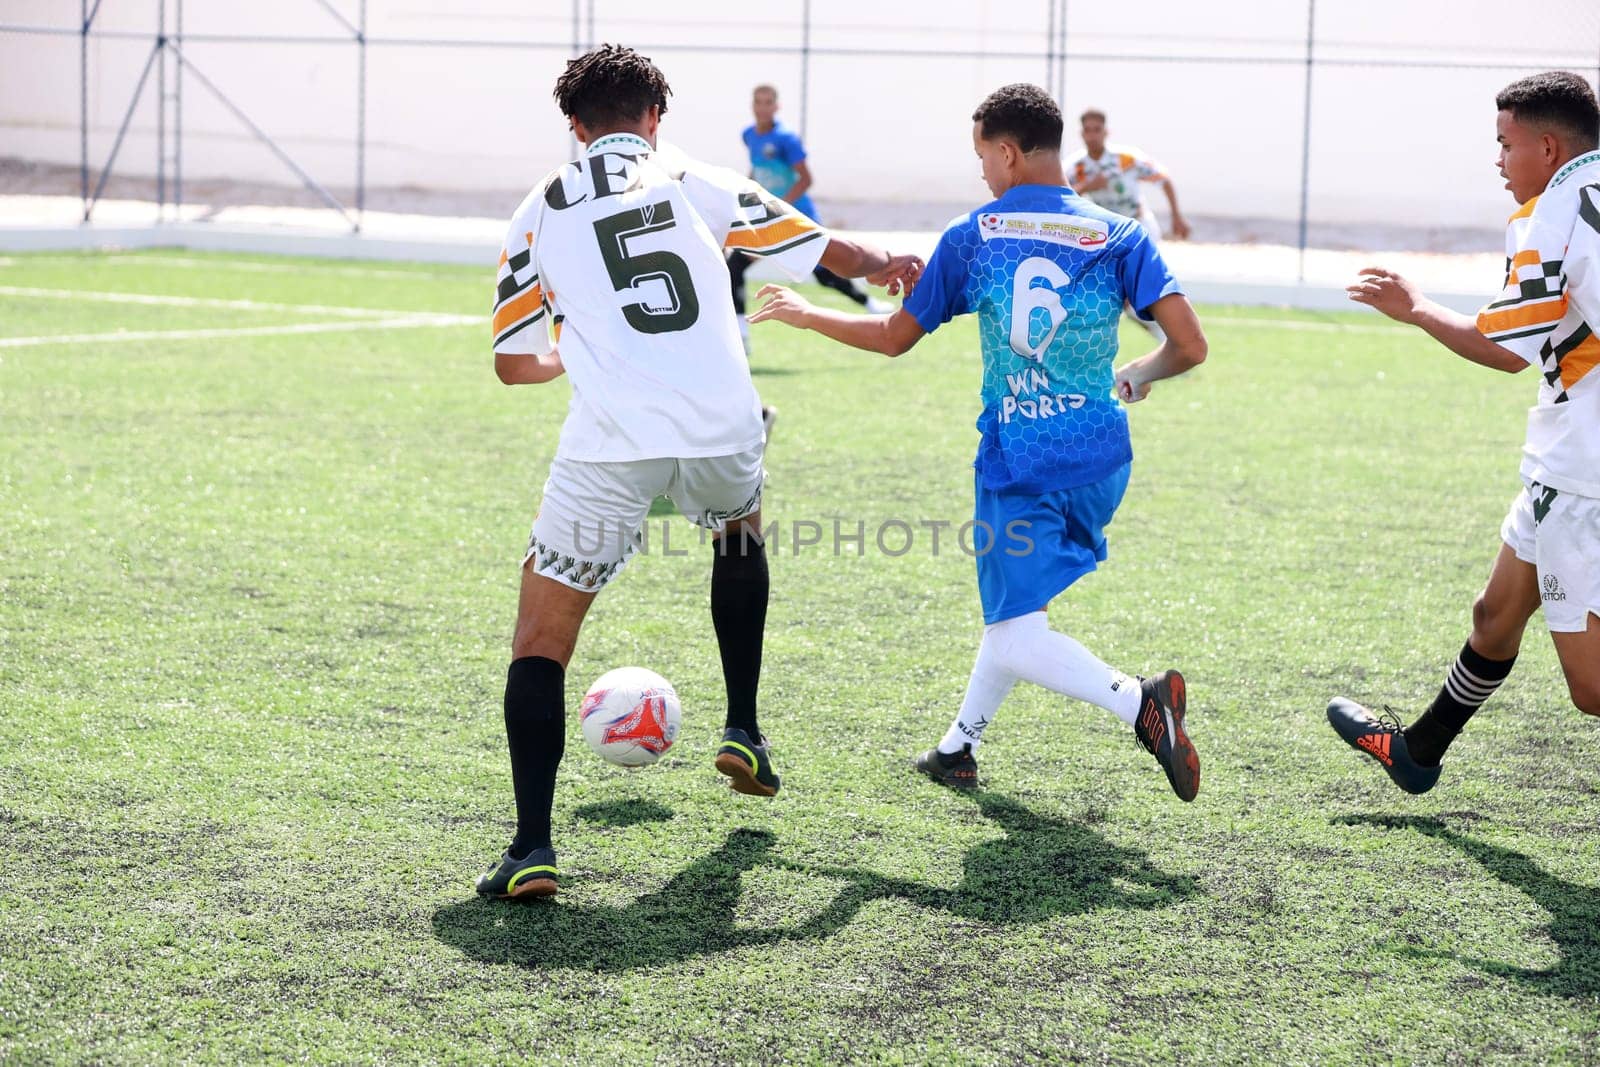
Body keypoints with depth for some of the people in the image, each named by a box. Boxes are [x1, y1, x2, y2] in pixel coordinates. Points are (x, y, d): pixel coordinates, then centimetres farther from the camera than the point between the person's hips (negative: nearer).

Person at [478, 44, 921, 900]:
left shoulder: (540, 210, 13)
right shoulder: (694, 181, 15)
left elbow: (513, 363, 14)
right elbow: (823, 251, 19)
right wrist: (884, 267, 41)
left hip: (610, 443, -2)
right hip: (720, 426, 2)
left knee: (540, 639, 6)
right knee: (739, 535, 37)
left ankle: (532, 846, -9)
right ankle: (743, 731, 37)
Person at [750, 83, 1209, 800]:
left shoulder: (972, 235, -1)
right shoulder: (1119, 237, 1)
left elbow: (895, 337, 7)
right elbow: (1190, 346, -8)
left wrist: (807, 315, 24)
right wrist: (1139, 375, 15)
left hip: (1016, 464, -4)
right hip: (1102, 462, 4)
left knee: (1015, 636, -3)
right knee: (1018, 602, 24)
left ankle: (1138, 701, -28)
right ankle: (960, 746, 29)